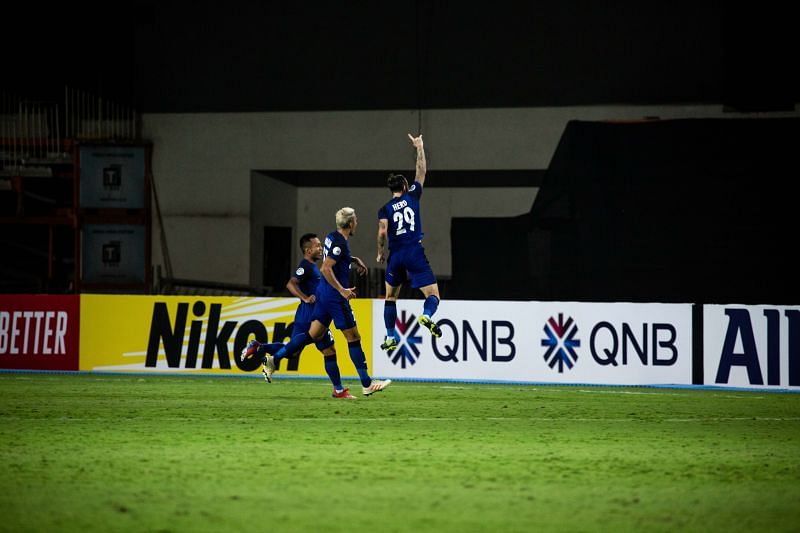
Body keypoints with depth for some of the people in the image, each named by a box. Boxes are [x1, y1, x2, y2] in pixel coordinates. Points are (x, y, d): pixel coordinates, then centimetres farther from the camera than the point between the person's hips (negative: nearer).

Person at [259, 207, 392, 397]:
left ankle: (273, 360, 7)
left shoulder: (332, 237, 10)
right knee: (353, 337, -1)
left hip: (324, 293, 9)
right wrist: (342, 290, -23)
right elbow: (326, 269, -24)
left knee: (314, 334, 11)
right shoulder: (340, 243, -18)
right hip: (335, 296, -9)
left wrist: (354, 260, 21)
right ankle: (367, 384, 4)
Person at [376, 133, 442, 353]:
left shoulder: (385, 209, 4)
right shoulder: (412, 196, 6)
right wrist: (420, 148, 27)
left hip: (395, 256, 1)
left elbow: (382, 232, -10)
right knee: (433, 295, -3)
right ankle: (427, 315, -37)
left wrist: (381, 252, 6)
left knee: (390, 297, 20)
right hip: (415, 253, -1)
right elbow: (422, 171, 17)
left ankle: (390, 337, 15)